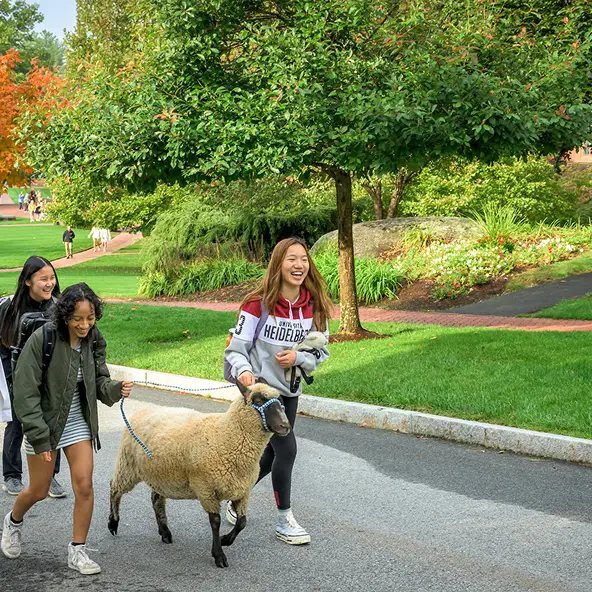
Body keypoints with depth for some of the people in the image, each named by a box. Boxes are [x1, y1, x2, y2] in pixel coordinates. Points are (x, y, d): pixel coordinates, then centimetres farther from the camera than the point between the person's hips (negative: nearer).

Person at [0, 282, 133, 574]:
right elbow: (25, 392, -20)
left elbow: (99, 382, 5)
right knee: (38, 491, 9)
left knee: (84, 485, -5)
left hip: (79, 423, 4)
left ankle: (77, 551, 10)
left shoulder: (93, 341, -6)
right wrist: (39, 437, -21)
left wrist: (115, 389, -19)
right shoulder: (42, 340, -22)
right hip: (45, 422, -4)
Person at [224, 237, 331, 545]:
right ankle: (285, 520, 5)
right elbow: (235, 348, -14)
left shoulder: (314, 307, -4)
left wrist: (298, 357, -17)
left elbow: (321, 352, 3)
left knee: (272, 453, 16)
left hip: (290, 391, 6)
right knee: (287, 449, -12)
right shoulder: (258, 304, -18)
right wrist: (243, 370, -34)